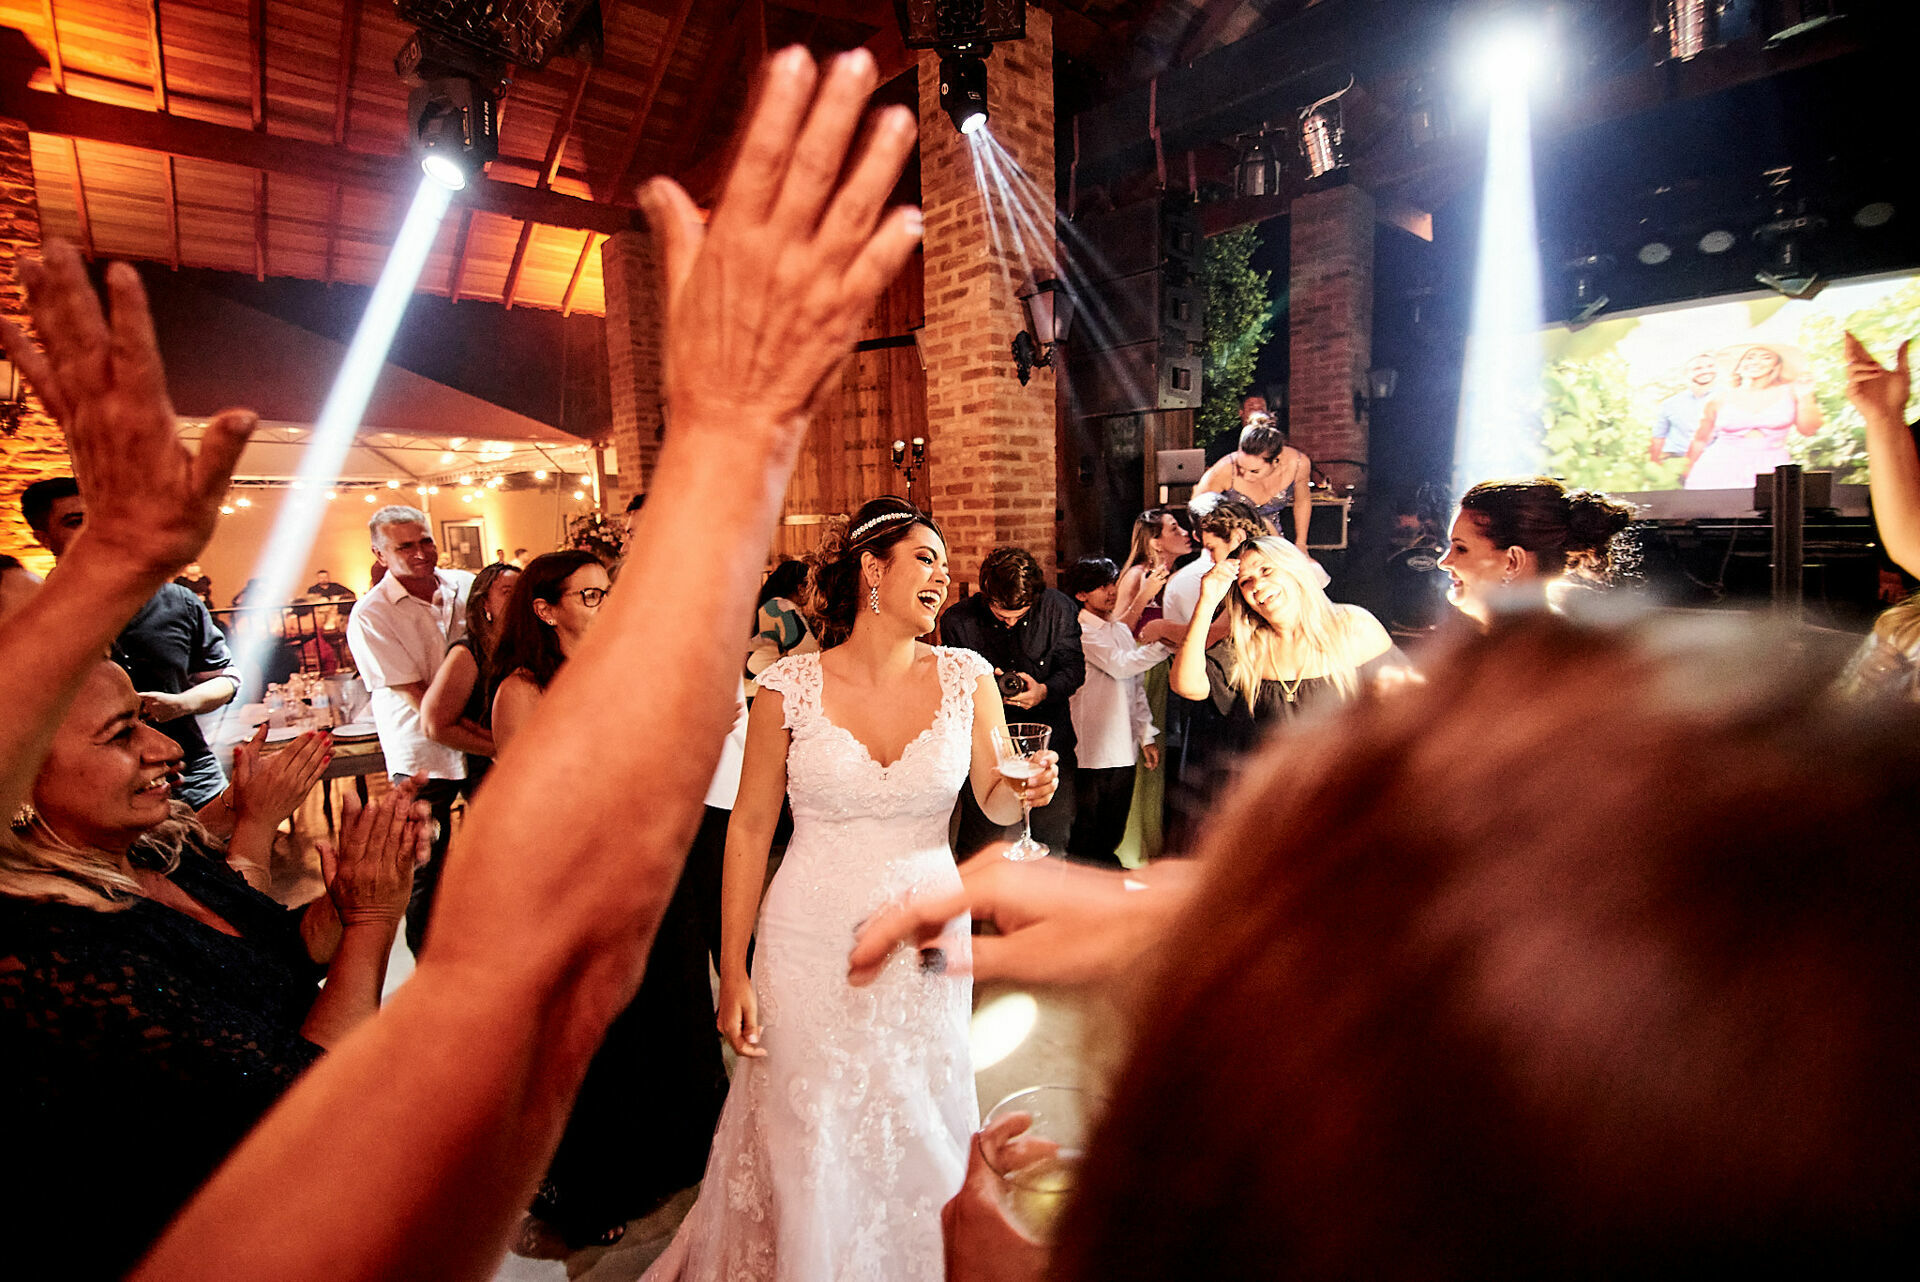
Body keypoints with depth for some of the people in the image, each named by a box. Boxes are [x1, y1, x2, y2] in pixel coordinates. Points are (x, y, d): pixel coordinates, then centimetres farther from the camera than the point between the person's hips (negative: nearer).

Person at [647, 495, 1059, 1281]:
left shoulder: (967, 678, -5)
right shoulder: (789, 686, -10)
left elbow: (996, 804, 6)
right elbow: (749, 828, -4)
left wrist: (1026, 790, -18)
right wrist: (733, 972, -4)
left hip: (927, 941, 2)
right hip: (810, 944, -1)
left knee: (917, 1139, 16)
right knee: (808, 1145, 13)